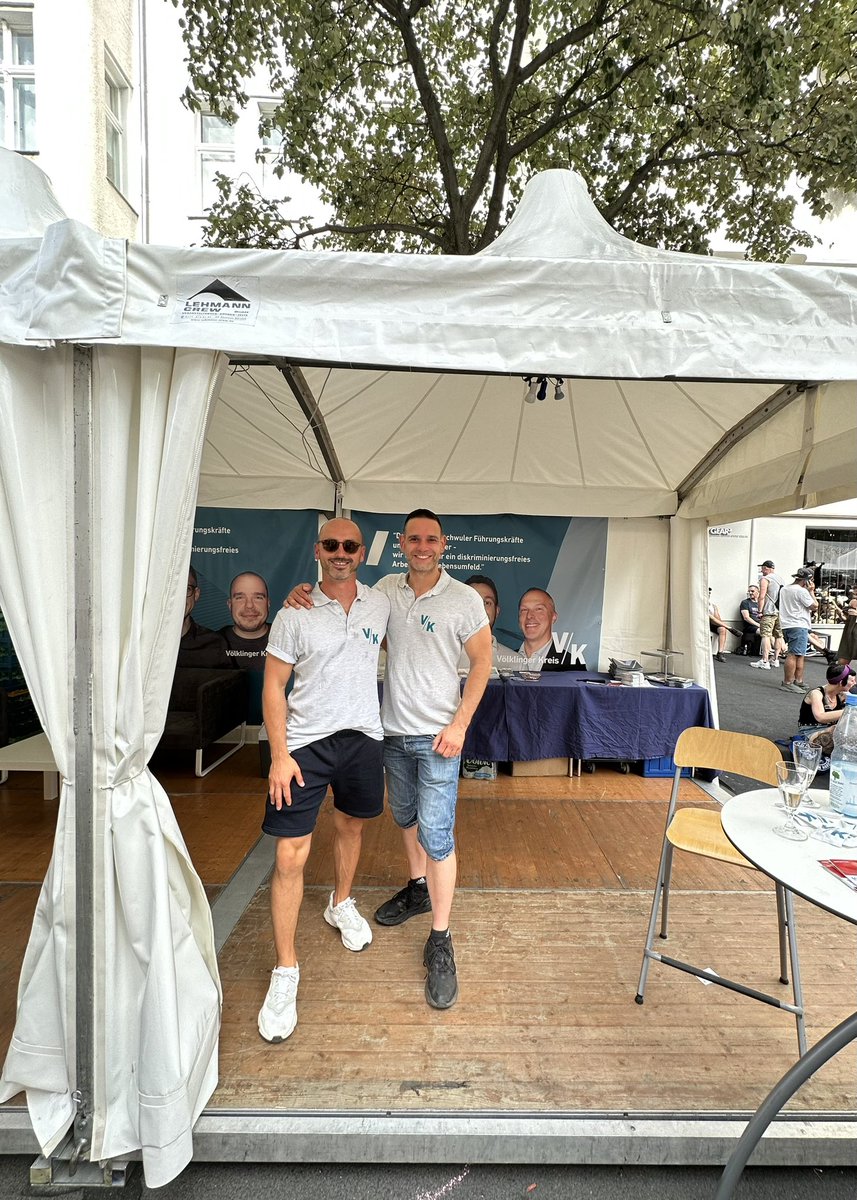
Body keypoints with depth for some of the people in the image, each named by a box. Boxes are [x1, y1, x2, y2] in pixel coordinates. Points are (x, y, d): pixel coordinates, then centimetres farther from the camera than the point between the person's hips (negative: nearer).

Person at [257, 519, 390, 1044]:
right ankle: (286, 972, 13)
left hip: (363, 737, 4)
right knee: (291, 854, -3)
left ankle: (341, 905, 50)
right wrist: (279, 754, -13)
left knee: (352, 825, 22)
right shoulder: (294, 615, -8)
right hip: (304, 742, -3)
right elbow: (274, 687, -6)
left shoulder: (381, 605, 1)